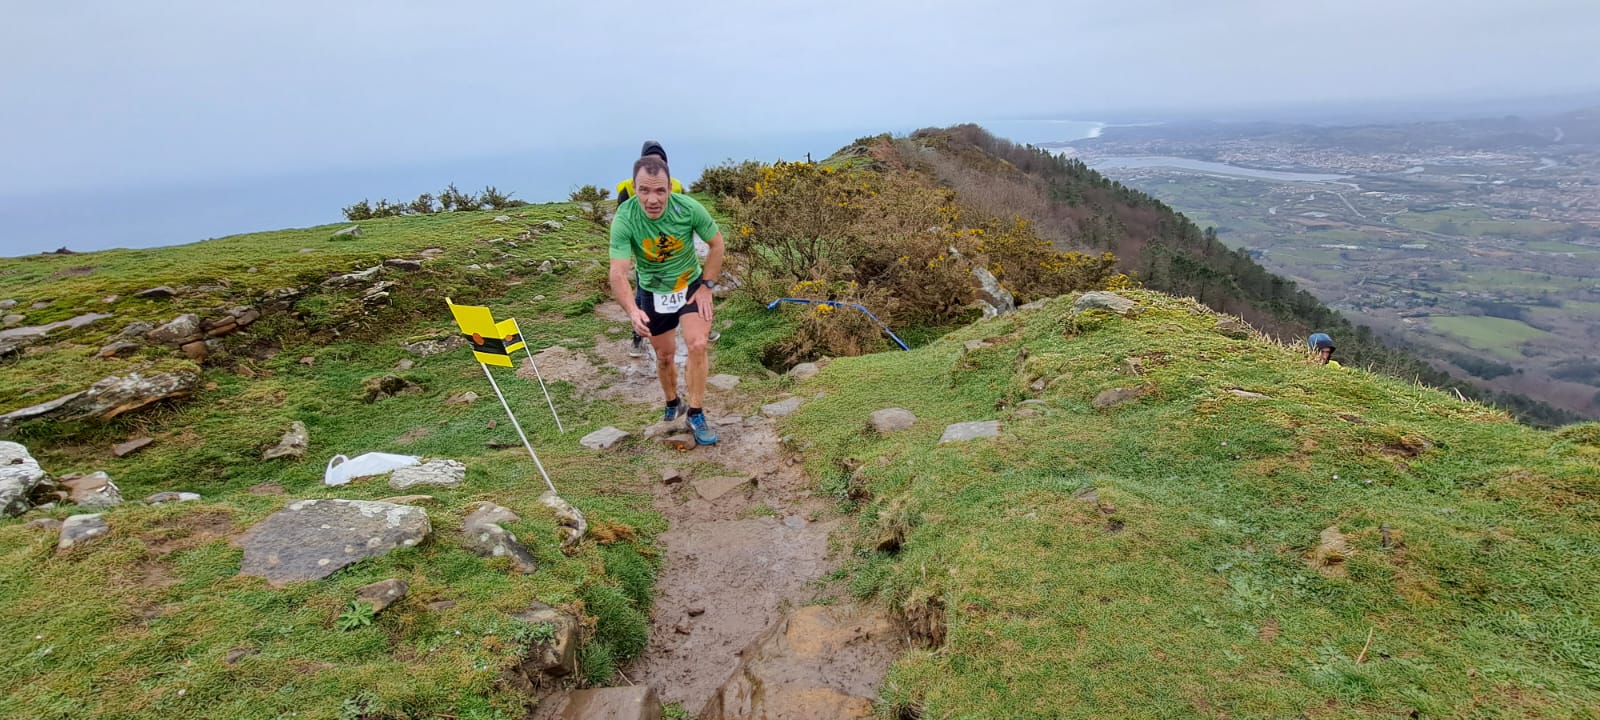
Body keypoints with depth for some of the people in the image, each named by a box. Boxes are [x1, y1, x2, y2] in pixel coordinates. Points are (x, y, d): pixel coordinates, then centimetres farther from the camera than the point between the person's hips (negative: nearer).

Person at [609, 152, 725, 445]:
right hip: (652, 292, 1)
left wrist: (706, 286, -11)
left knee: (697, 345, -18)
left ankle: (696, 414, -3)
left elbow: (717, 244, -9)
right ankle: (673, 404, 40)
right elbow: (618, 274, -32)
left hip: (690, 286, 0)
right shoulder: (624, 219, -28)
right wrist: (633, 310, -50)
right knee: (664, 356, 13)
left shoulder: (689, 208, -26)